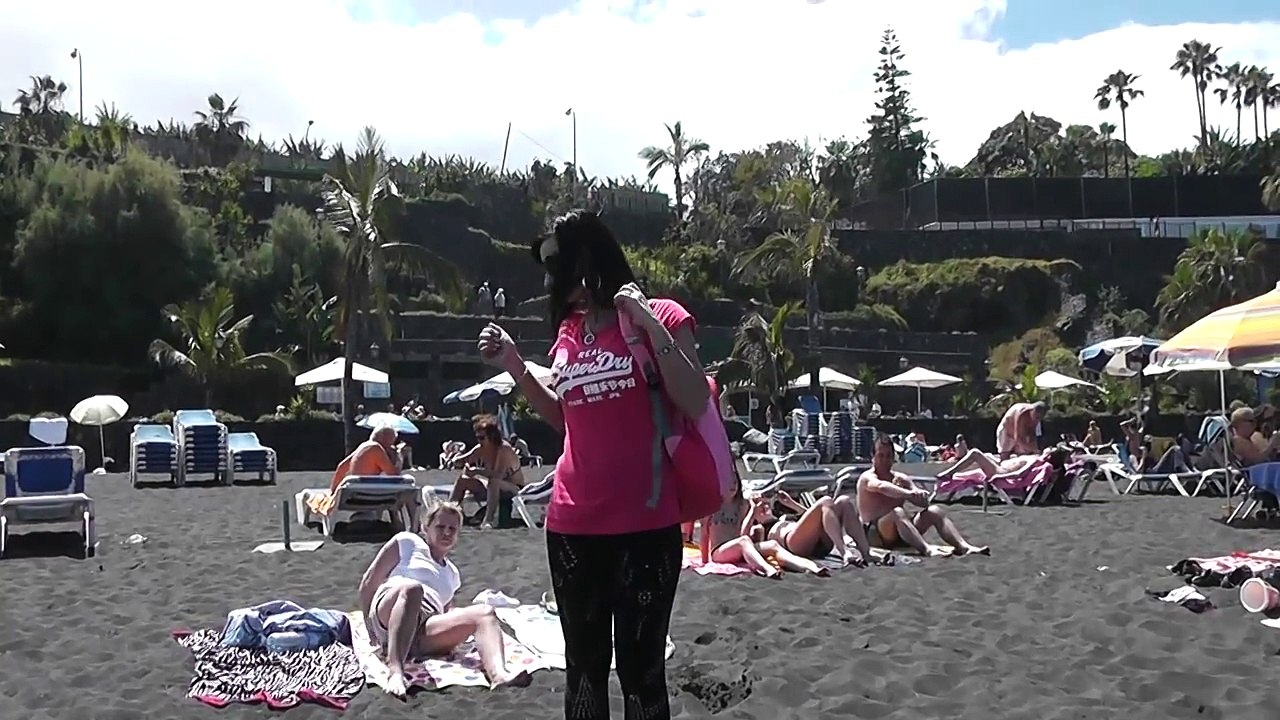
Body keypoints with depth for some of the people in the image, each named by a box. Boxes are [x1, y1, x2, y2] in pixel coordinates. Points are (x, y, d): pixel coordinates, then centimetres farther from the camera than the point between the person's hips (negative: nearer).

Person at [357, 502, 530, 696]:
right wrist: (369, 624, 11)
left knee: (485, 612, -22)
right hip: (388, 621, -4)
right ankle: (395, 672, -55)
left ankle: (499, 673, -55)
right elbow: (369, 582, 16)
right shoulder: (408, 542, 20)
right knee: (411, 588, -39)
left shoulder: (452, 574, 35)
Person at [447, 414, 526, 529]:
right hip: (494, 489, 8)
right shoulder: (481, 449, -4)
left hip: (515, 490, -8)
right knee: (462, 480, -2)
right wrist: (457, 461, -23)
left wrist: (477, 471, -41)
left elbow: (498, 475, -37)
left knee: (493, 481, -39)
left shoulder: (504, 449, -25)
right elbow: (460, 461, 1)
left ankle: (489, 519, -42)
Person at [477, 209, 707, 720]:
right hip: (573, 526, 5)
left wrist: (653, 329, -17)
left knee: (641, 669, -2)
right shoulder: (568, 332, 12)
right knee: (583, 665, 12)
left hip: (645, 524, -5)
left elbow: (696, 406, -10)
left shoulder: (661, 317, -3)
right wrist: (514, 367, 11)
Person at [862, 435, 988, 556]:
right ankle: (926, 549, -52)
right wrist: (908, 493, -44)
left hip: (901, 533, 6)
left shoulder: (901, 479, 15)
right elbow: (881, 486, -30)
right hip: (875, 534, -6)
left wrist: (919, 494, -16)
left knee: (934, 511, -11)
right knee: (898, 513, -35)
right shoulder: (867, 478, -5)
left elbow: (924, 503, 6)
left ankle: (964, 546, -26)